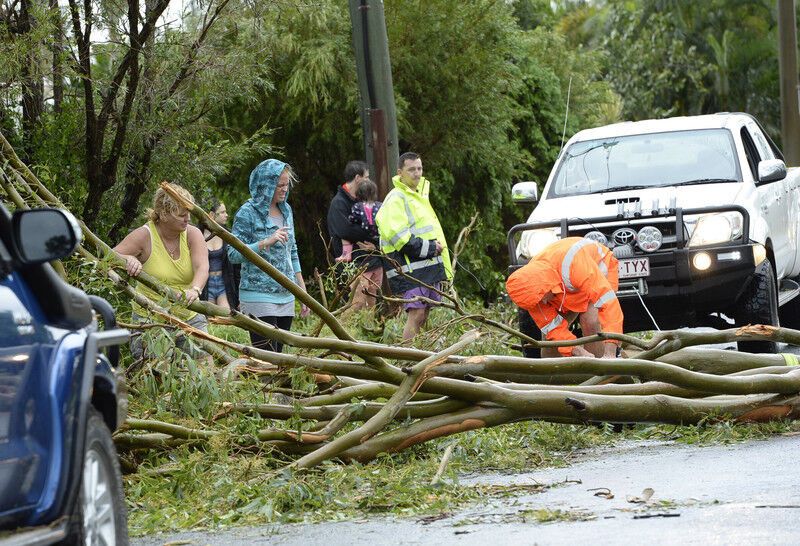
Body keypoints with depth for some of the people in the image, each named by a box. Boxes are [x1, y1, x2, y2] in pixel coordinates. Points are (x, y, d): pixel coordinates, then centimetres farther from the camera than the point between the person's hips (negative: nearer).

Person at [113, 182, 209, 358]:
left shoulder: (192, 234, -1)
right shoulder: (144, 236, -9)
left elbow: (202, 266, -16)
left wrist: (195, 290, -38)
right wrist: (127, 259, -35)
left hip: (190, 317, 3)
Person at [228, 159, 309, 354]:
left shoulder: (285, 210, 14)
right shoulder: (247, 213, -7)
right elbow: (233, 254, -12)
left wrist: (303, 291, 18)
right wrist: (266, 242, -22)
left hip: (286, 297, 7)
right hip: (259, 297, -7)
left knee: (278, 353, 6)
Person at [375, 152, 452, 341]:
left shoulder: (420, 195, 22)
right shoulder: (395, 199, -9)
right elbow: (399, 237, -19)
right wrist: (430, 248, -16)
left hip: (429, 265, 9)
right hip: (411, 267, -9)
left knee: (424, 315, 9)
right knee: (416, 314, -15)